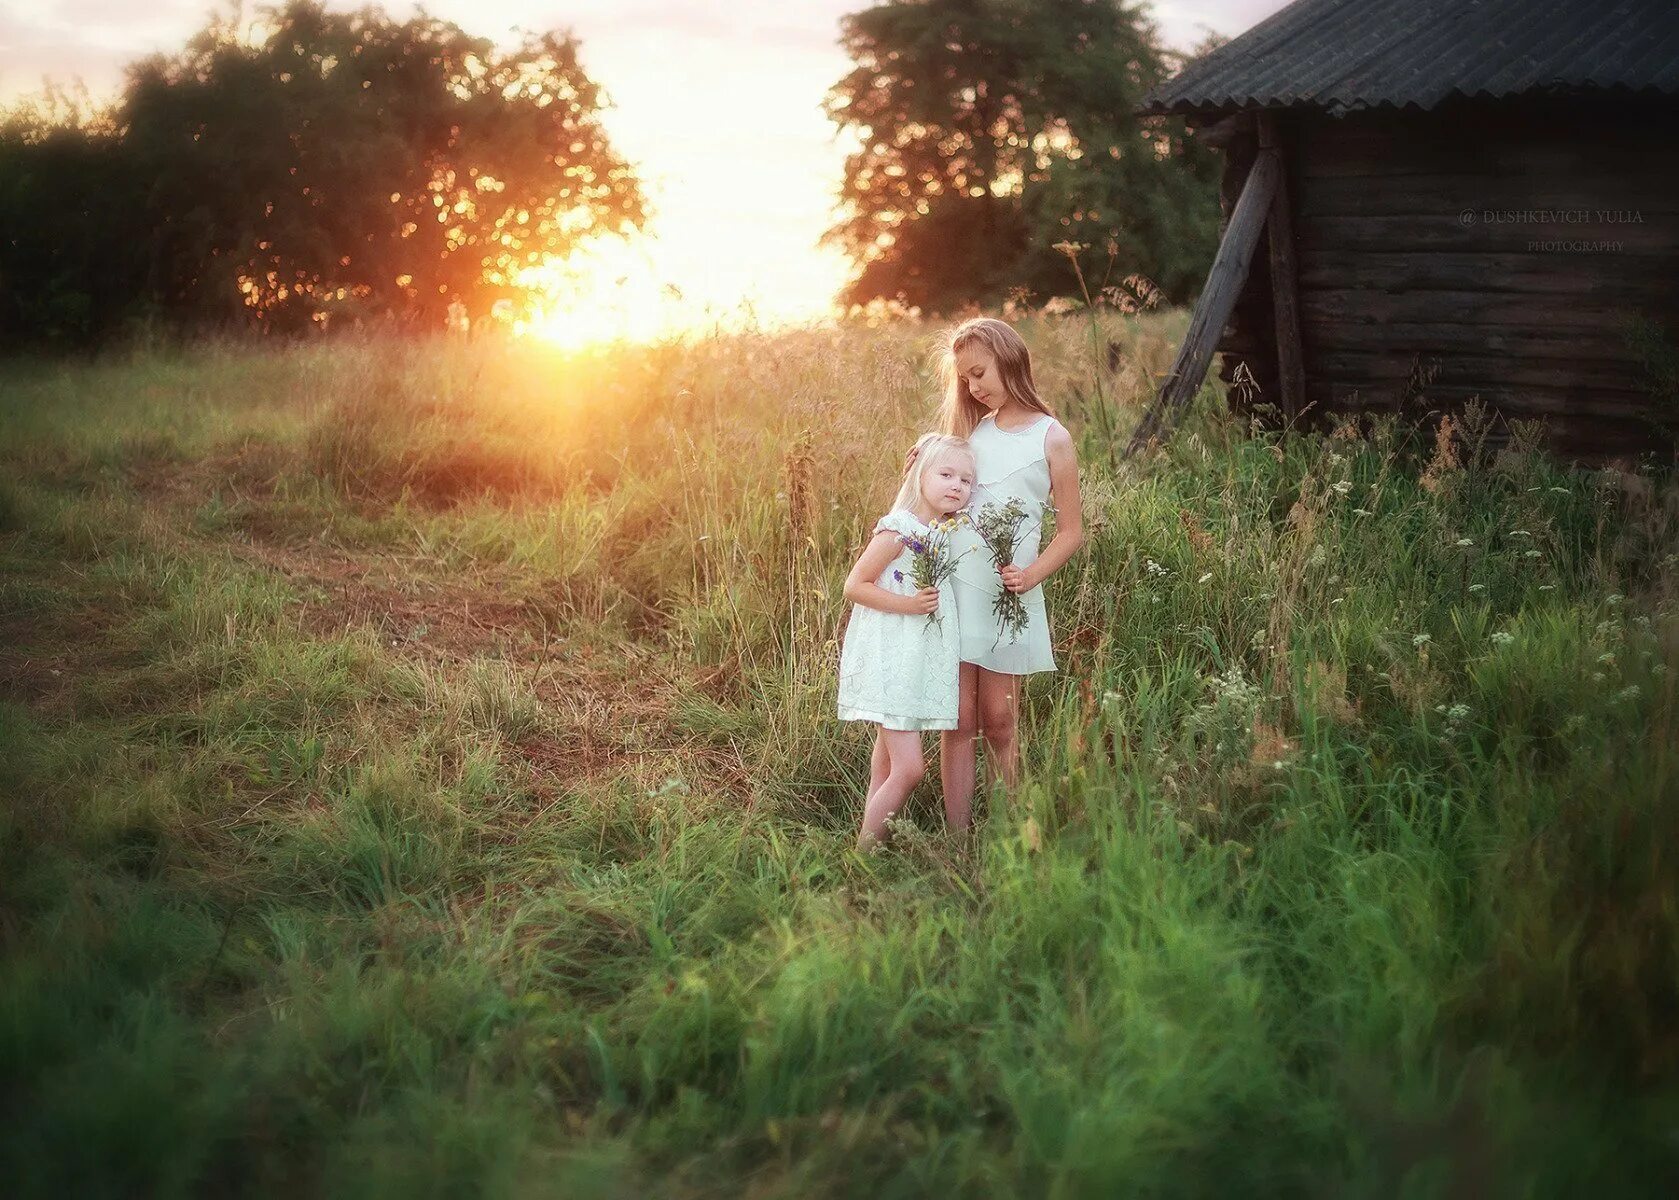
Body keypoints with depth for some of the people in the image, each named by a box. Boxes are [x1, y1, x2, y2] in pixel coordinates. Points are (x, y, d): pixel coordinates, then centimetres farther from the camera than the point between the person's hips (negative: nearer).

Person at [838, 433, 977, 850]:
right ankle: (864, 852, -2)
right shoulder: (898, 530, -15)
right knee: (909, 768, -12)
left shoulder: (946, 533, 9)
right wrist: (908, 604, -22)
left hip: (921, 663, 9)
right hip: (889, 659, -9)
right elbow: (855, 586, -14)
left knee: (886, 768, 15)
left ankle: (872, 843, 24)